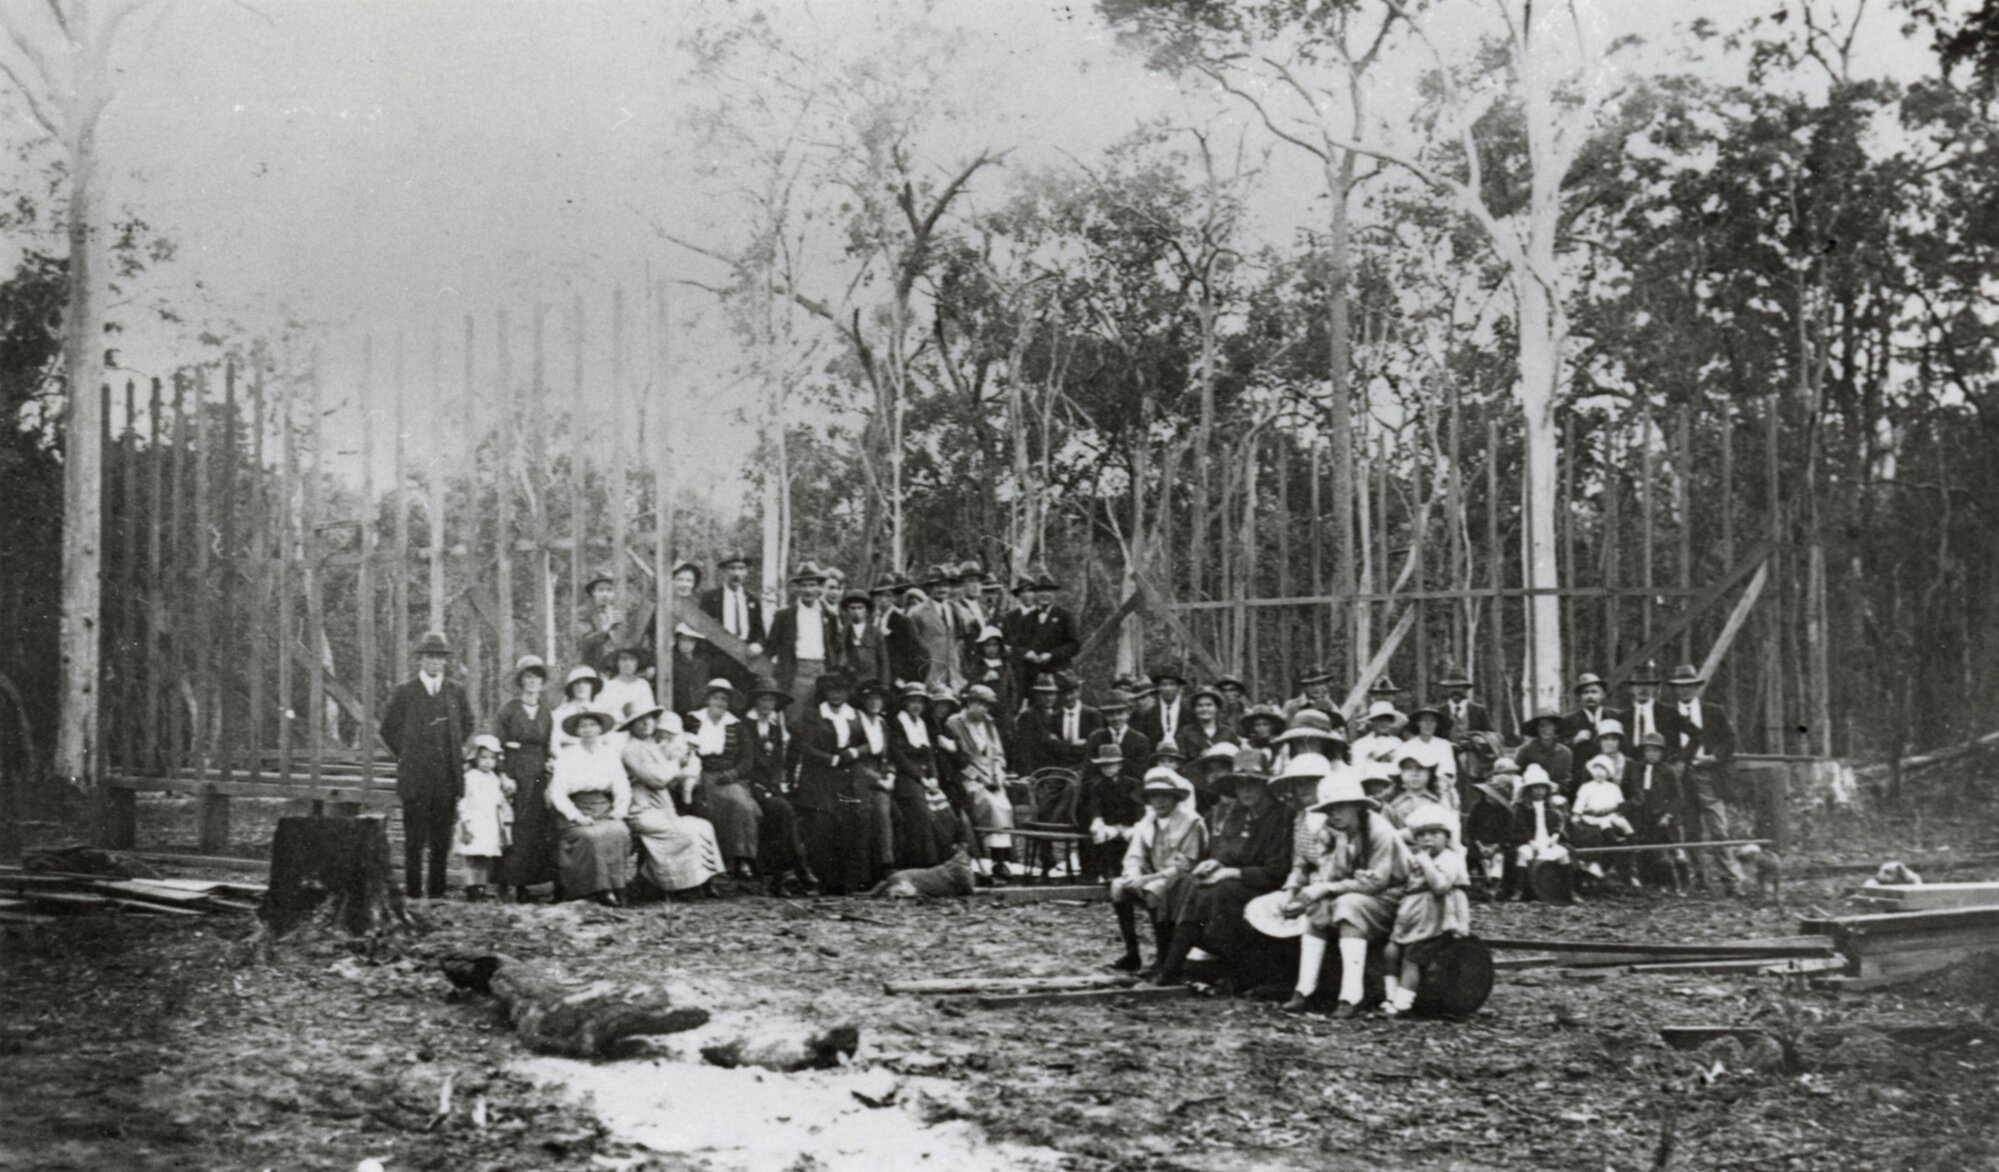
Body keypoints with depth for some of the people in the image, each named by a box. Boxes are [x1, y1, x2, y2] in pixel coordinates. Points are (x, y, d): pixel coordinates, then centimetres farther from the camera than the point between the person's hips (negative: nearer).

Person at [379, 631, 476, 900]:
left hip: (448, 776, 3)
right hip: (415, 776, -3)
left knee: (442, 838, 3)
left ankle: (437, 891, 9)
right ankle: (412, 892, 1)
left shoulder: (456, 692, 10)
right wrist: (407, 756, 5)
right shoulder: (404, 692, 2)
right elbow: (389, 729, 8)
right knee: (414, 839, -3)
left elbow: (467, 725, 23)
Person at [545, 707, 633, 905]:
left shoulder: (610, 757, 15)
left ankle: (616, 886, -25)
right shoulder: (566, 758, 6)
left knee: (619, 833, -29)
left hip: (605, 812, 2)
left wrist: (619, 810, -7)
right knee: (591, 837, -33)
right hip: (577, 815, -2)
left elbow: (623, 791, 13)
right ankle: (599, 889, -26)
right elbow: (557, 794, -2)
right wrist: (576, 816, -15)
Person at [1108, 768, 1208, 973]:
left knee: (1153, 891, -35)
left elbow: (1185, 865, -15)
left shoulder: (1191, 822, -9)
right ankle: (1131, 954, -14)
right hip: (1151, 880, 6)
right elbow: (1134, 857, 7)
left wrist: (1149, 879, -22)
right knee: (1118, 887, -19)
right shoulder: (1146, 824, 13)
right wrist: (1134, 876, -18)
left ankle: (1165, 959, -25)